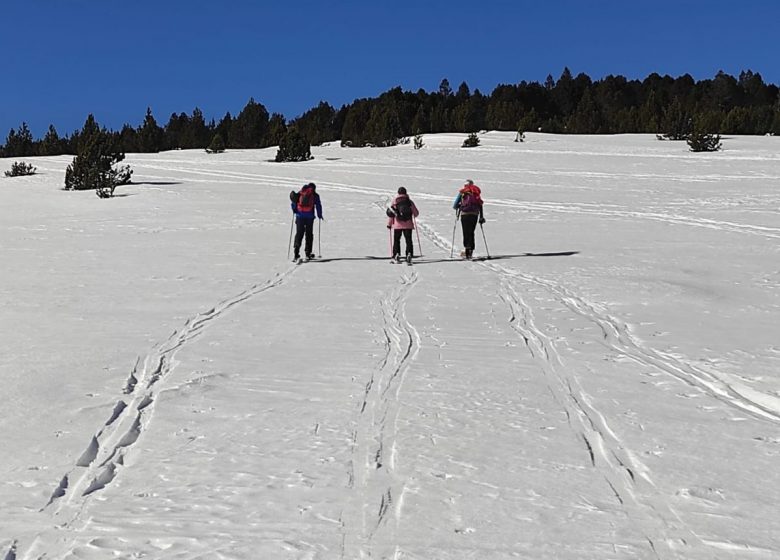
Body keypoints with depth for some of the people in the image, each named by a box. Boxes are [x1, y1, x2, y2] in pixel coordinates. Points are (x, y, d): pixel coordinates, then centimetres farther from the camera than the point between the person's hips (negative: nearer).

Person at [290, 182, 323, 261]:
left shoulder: (299, 193, 12)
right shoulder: (315, 195, 6)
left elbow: (293, 203, 9)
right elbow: (318, 205, 3)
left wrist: (295, 211, 23)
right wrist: (319, 215, 15)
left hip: (299, 216, 2)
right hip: (309, 217, -2)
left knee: (299, 233, 4)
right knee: (309, 234, 9)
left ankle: (296, 251, -11)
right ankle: (308, 253, 8)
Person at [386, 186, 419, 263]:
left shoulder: (394, 202, 0)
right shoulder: (409, 202, 3)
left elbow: (390, 214, -2)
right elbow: (416, 213, 6)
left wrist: (389, 224, 7)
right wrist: (413, 215, 30)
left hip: (397, 225, -1)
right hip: (408, 225, 1)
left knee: (396, 240, 11)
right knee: (408, 240, 6)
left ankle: (396, 254, -1)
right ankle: (409, 253, -11)